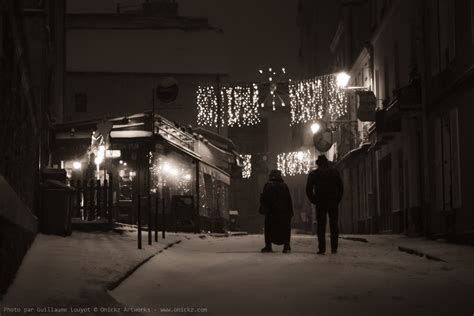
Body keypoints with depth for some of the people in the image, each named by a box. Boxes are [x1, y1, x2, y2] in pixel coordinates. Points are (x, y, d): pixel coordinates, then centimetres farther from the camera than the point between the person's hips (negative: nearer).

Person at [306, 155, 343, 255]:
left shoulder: (313, 174, 0)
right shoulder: (334, 172, 2)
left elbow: (308, 190, -3)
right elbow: (341, 187, 1)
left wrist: (314, 201, 5)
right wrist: (337, 199, 8)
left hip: (320, 203, -1)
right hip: (333, 203, 1)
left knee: (321, 226, 2)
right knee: (334, 225, 7)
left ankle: (322, 249, -4)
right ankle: (334, 248, 3)